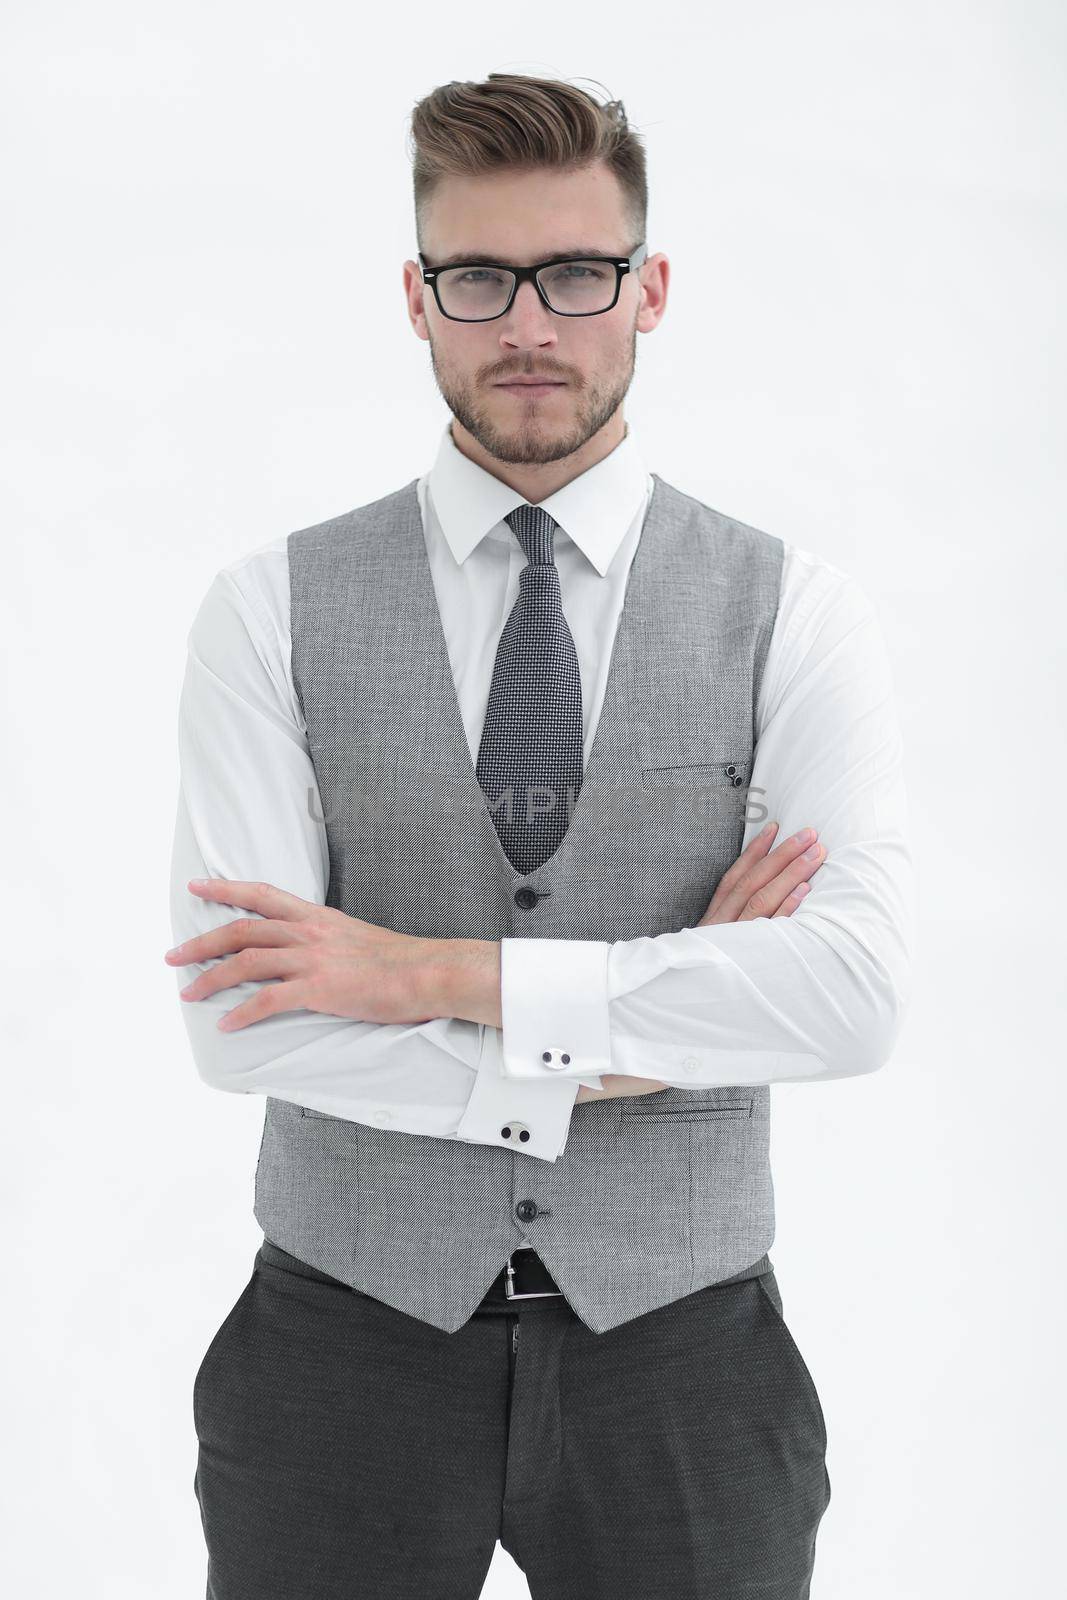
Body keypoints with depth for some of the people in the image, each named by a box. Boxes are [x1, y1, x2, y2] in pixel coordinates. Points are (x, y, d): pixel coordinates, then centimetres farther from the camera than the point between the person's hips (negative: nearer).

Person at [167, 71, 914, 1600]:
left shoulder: (796, 614, -3)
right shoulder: (272, 611, -3)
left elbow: (858, 992, -17)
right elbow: (241, 1021, -13)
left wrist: (438, 973, -19)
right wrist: (622, 1054, -15)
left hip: (676, 1356, 0)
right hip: (350, 1341, 0)